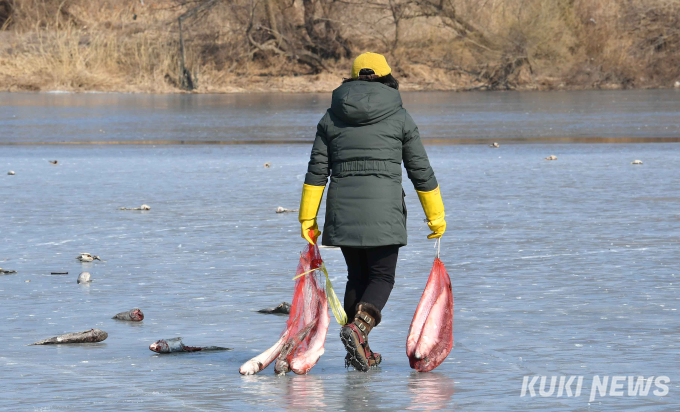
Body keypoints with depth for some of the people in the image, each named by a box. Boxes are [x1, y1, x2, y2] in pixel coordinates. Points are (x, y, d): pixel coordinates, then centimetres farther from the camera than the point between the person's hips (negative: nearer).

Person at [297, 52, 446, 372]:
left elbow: (317, 171, 6)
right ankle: (357, 329, -22)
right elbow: (421, 171, 4)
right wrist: (436, 217, 12)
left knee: (357, 276, 15)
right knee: (382, 276, 4)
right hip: (383, 210, -3)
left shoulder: (332, 118, 9)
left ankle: (360, 352, 15)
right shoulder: (399, 118, 2)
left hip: (342, 209, 3)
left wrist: (308, 218, 8)